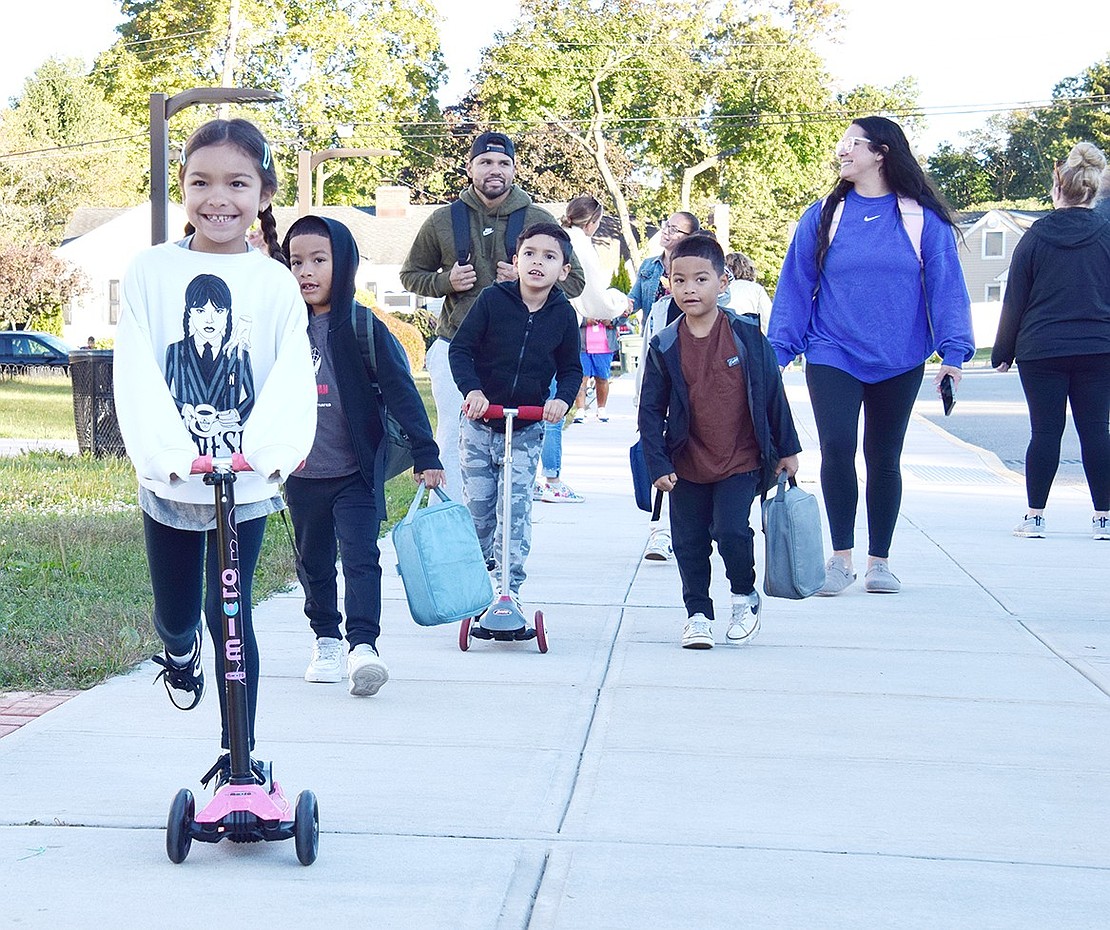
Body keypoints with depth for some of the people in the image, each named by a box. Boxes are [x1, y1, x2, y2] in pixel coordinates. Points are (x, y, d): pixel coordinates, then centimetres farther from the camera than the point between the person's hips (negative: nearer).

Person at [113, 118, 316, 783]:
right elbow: (136, 372, -11)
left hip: (248, 479, -1)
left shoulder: (275, 282, -3)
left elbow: (293, 376, -13)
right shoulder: (152, 271, -3)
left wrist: (273, 445, -32)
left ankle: (238, 756, 10)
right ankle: (181, 653, 49)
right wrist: (164, 448, -27)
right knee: (175, 612, 13)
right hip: (170, 478, 1)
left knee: (230, 613, 0)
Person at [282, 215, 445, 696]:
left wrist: (425, 454, -8)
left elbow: (401, 392, -6)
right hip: (301, 473, 4)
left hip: (355, 474, -4)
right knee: (313, 561, 13)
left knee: (361, 556, -12)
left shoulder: (362, 328, -7)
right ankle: (326, 640, 26)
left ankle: (363, 645, -16)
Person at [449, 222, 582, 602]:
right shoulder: (492, 299, -9)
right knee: (478, 506, 5)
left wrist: (563, 398, -14)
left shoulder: (563, 315, -3)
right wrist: (472, 389, -22)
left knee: (516, 510, -5)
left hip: (526, 431, 0)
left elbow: (571, 368, 7)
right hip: (480, 425, 0)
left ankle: (510, 587, 2)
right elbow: (460, 348, -7)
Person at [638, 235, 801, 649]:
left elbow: (772, 395, 3)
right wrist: (658, 464, -6)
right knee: (689, 542, 6)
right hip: (687, 466, 2)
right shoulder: (664, 347, -4)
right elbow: (651, 411, 1)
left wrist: (786, 449, 7)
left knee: (731, 531, -15)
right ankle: (698, 614, 22)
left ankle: (746, 597, 11)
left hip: (740, 462, -2)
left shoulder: (748, 338, -6)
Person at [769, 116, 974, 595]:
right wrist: (778, 349, 0)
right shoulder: (824, 216, 3)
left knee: (884, 457, 8)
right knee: (836, 447, -13)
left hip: (899, 362, 0)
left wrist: (953, 350, -12)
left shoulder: (922, 219, -2)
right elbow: (795, 285, 5)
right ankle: (841, 556, 1)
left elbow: (945, 286, -2)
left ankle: (879, 560, 21)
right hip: (832, 357, 0)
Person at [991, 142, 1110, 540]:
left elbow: (1014, 301, 1)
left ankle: (1035, 515, 6)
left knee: (1045, 432, 4)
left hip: (1041, 352, 0)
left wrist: (1003, 351, 9)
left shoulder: (1035, 236, -1)